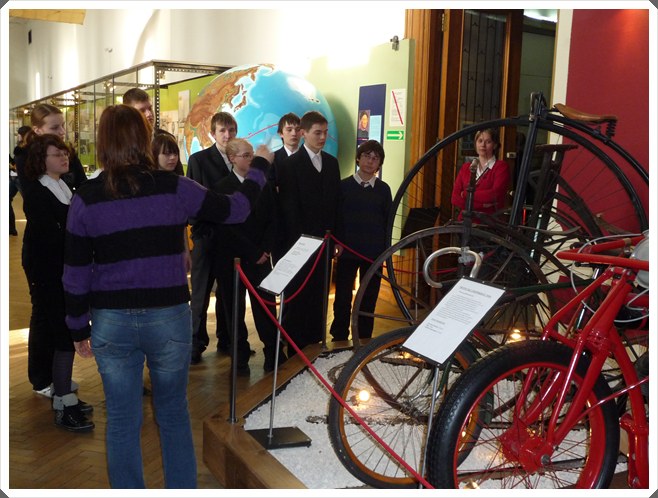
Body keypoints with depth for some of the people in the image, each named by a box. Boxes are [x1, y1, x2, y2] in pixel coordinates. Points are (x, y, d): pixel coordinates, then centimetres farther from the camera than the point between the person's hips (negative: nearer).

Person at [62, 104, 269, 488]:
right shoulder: (174, 188, -8)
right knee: (174, 415, 19)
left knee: (122, 423, 14)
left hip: (111, 324, 1)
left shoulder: (86, 198, -4)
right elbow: (236, 209, 2)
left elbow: (76, 274, 0)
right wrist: (259, 168, 19)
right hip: (169, 317, 0)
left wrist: (79, 328, 12)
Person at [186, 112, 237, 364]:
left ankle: (226, 339, 24)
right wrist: (198, 228, -10)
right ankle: (196, 342, 16)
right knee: (201, 291, 6)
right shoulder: (199, 160, -2)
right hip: (206, 236, -3)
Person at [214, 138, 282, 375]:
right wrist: (253, 253, -11)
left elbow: (272, 220, 9)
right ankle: (240, 356, 15)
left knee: (265, 306, 1)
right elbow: (226, 228, -9)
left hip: (260, 257, 3)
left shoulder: (263, 185, 9)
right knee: (235, 309, 5)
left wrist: (265, 250, -5)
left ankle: (273, 352, 11)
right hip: (231, 258, -2)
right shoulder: (221, 187, -3)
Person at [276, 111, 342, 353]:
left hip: (323, 241, 5)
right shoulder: (290, 164, -6)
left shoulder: (331, 162, 11)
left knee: (318, 294, 9)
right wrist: (298, 241, -14)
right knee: (296, 294, 3)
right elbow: (288, 207, -10)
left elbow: (336, 201, 12)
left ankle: (314, 339, 19)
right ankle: (294, 346, 12)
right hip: (299, 242, -5)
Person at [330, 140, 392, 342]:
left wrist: (385, 249, 4)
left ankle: (364, 340, 18)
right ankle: (339, 339, 14)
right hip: (347, 250, -1)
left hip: (374, 252, 2)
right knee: (343, 298, 1)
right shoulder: (344, 185, 1)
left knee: (369, 299, 7)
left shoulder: (383, 189, 6)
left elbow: (388, 220, 9)